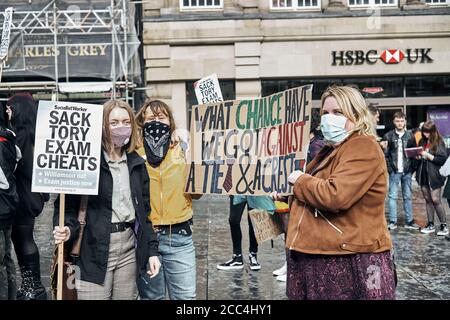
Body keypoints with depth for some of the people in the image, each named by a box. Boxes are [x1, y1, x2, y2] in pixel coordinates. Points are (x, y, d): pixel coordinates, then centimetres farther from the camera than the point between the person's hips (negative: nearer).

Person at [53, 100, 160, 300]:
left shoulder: (136, 163, 10)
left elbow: (144, 210, 12)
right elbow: (68, 204, -4)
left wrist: (151, 250, 7)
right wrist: (68, 229, -24)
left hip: (129, 249, 5)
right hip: (95, 250, -5)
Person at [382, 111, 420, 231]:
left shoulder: (410, 136, 6)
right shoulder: (388, 136, -1)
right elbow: (385, 154, -3)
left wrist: (413, 167, -2)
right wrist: (389, 168, -9)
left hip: (407, 172, 2)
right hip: (394, 172, -2)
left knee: (408, 196, 9)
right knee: (392, 196, 0)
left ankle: (409, 221, 16)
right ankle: (392, 222, 6)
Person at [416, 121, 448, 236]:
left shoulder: (439, 142, -7)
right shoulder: (422, 142, 10)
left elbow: (442, 159, -13)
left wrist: (428, 155, -18)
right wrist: (418, 156, 0)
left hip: (434, 175, -6)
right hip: (423, 174, 6)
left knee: (435, 200, -7)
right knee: (428, 200, 9)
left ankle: (444, 225, 4)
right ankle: (431, 225, 17)